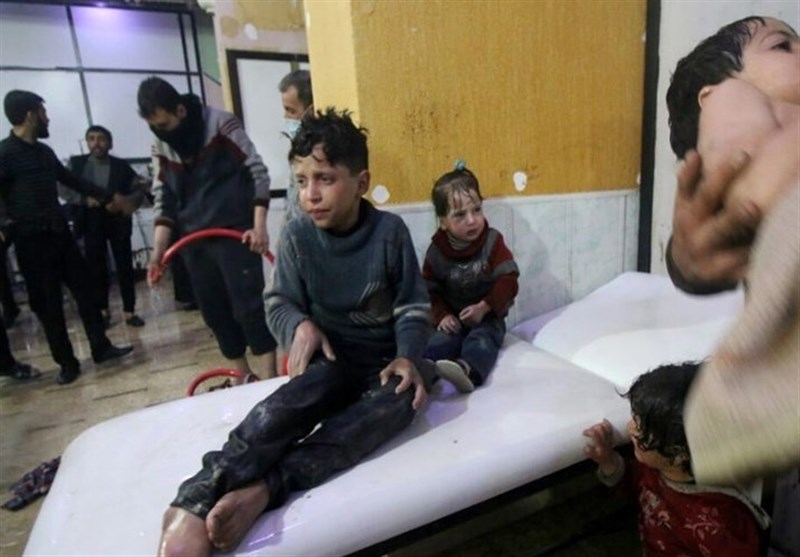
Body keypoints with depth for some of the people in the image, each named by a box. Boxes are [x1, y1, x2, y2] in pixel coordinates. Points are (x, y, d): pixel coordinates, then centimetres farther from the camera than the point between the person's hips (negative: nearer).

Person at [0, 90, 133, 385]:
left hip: (59, 232, 7)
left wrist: (109, 197, 28)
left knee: (84, 289, 9)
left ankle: (101, 347, 20)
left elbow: (72, 180, 23)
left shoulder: (44, 151, 12)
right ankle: (67, 362, 14)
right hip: (31, 240, -7)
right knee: (48, 303, 3)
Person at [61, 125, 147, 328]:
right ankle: (102, 310, 20)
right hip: (91, 223, 1)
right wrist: (85, 199, -16)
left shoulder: (122, 166, 4)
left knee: (125, 266, 0)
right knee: (96, 267, 7)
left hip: (118, 221, -1)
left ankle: (129, 311, 7)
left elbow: (139, 191, 1)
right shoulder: (76, 163, 5)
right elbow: (63, 188, 0)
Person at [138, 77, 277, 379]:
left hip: (235, 232, -6)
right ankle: (244, 376, 24)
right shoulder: (160, 147, 6)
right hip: (194, 241, 6)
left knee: (248, 305, -8)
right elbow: (163, 200, 8)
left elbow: (258, 172, -10)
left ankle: (271, 378, 4)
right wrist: (158, 251, -1)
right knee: (214, 311, 9)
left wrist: (259, 225, -18)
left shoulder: (221, 124, -9)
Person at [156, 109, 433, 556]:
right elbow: (279, 303, 2)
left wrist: (408, 356, -21)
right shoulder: (297, 236, -5)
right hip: (331, 355, 1)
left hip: (384, 358, 0)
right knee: (292, 400, -35)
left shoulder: (390, 230, -8)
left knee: (402, 396, -35)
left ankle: (265, 488, -45)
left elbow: (414, 306, -4)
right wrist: (300, 325, -21)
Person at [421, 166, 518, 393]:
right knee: (440, 343, -26)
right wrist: (441, 315, -14)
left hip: (488, 316, -2)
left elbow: (508, 280, -13)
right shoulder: (436, 251, -4)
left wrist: (484, 307, -22)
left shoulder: (492, 241, -7)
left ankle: (467, 370, -61)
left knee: (481, 342, -32)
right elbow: (430, 290, 2)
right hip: (453, 318, 2)